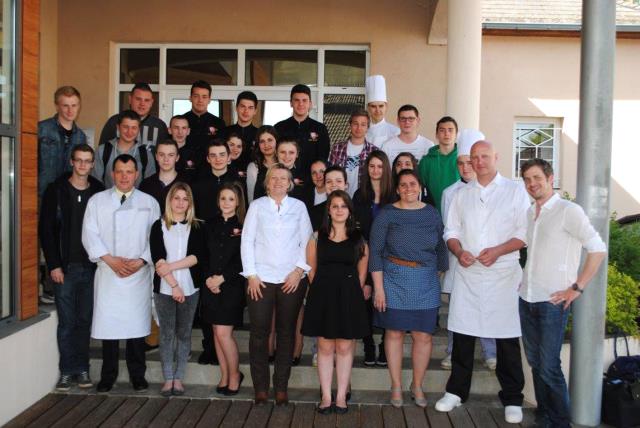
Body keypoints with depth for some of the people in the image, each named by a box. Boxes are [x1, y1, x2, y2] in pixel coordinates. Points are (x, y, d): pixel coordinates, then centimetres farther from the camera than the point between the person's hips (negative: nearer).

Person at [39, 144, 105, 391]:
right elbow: (46, 230, -2)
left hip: (91, 268, 2)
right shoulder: (56, 191, 0)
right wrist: (54, 265, -8)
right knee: (66, 322, 3)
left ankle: (82, 369, 18)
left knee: (85, 321, 8)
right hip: (65, 267, -2)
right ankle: (67, 371, 13)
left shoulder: (99, 193, 5)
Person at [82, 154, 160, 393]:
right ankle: (108, 376, 16)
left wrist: (141, 261, -10)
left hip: (139, 274, 0)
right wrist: (110, 259, -12)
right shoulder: (97, 200, 7)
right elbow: (90, 234, -1)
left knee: (137, 325, 2)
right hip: (108, 273, 0)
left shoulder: (149, 203, 8)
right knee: (108, 324, 2)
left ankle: (137, 375, 15)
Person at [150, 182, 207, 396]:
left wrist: (171, 266, -14)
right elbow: (157, 259, -5)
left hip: (190, 288, 1)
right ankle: (168, 378, 10)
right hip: (164, 288, -1)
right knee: (166, 333, 3)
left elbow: (199, 256, -6)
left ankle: (178, 378, 14)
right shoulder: (159, 226, 3)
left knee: (184, 332, 5)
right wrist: (174, 284, -12)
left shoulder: (196, 227, 6)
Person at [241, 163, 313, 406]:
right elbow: (247, 240, 3)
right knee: (259, 332, 0)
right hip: (261, 278, 0)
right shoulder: (257, 206, 7)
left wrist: (299, 270, -6)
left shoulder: (298, 207, 8)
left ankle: (281, 387, 15)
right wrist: (251, 275, -4)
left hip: (292, 279, 1)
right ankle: (260, 387, 11)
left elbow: (307, 241, 5)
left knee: (286, 333, 5)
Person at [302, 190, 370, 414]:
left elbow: (362, 272, 8)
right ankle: (326, 396, 12)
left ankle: (341, 396, 12)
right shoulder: (317, 237, 6)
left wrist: (351, 294, 3)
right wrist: (321, 292, 6)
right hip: (322, 295, 0)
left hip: (349, 297, 0)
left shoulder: (359, 239, 5)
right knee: (325, 347, 4)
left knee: (345, 347, 3)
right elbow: (312, 269, 8)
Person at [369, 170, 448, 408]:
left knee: (423, 335, 3)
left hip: (426, 283, 2)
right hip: (394, 281, -2)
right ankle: (396, 385, 20)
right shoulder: (387, 214, -1)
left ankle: (417, 386, 22)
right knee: (395, 333, 5)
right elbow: (375, 251, -4)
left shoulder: (432, 214, 7)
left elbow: (440, 248, 13)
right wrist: (378, 287, -9)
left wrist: (442, 277, 9)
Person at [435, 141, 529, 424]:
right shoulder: (462, 194, 13)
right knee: (462, 333, 7)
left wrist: (497, 251, -16)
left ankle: (512, 399, 14)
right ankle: (456, 391, 21)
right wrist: (459, 251, -7)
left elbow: (525, 233, -2)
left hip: (503, 273, -3)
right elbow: (451, 231, 13)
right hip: (467, 273, 3)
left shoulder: (515, 190, 3)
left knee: (507, 336, 1)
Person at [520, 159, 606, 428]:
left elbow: (598, 249, -13)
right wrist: (526, 282, 12)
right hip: (526, 299, 7)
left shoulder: (568, 210, -8)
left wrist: (577, 288, -13)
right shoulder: (529, 214, 12)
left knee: (549, 367, -5)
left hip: (553, 301, -6)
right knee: (535, 363, 12)